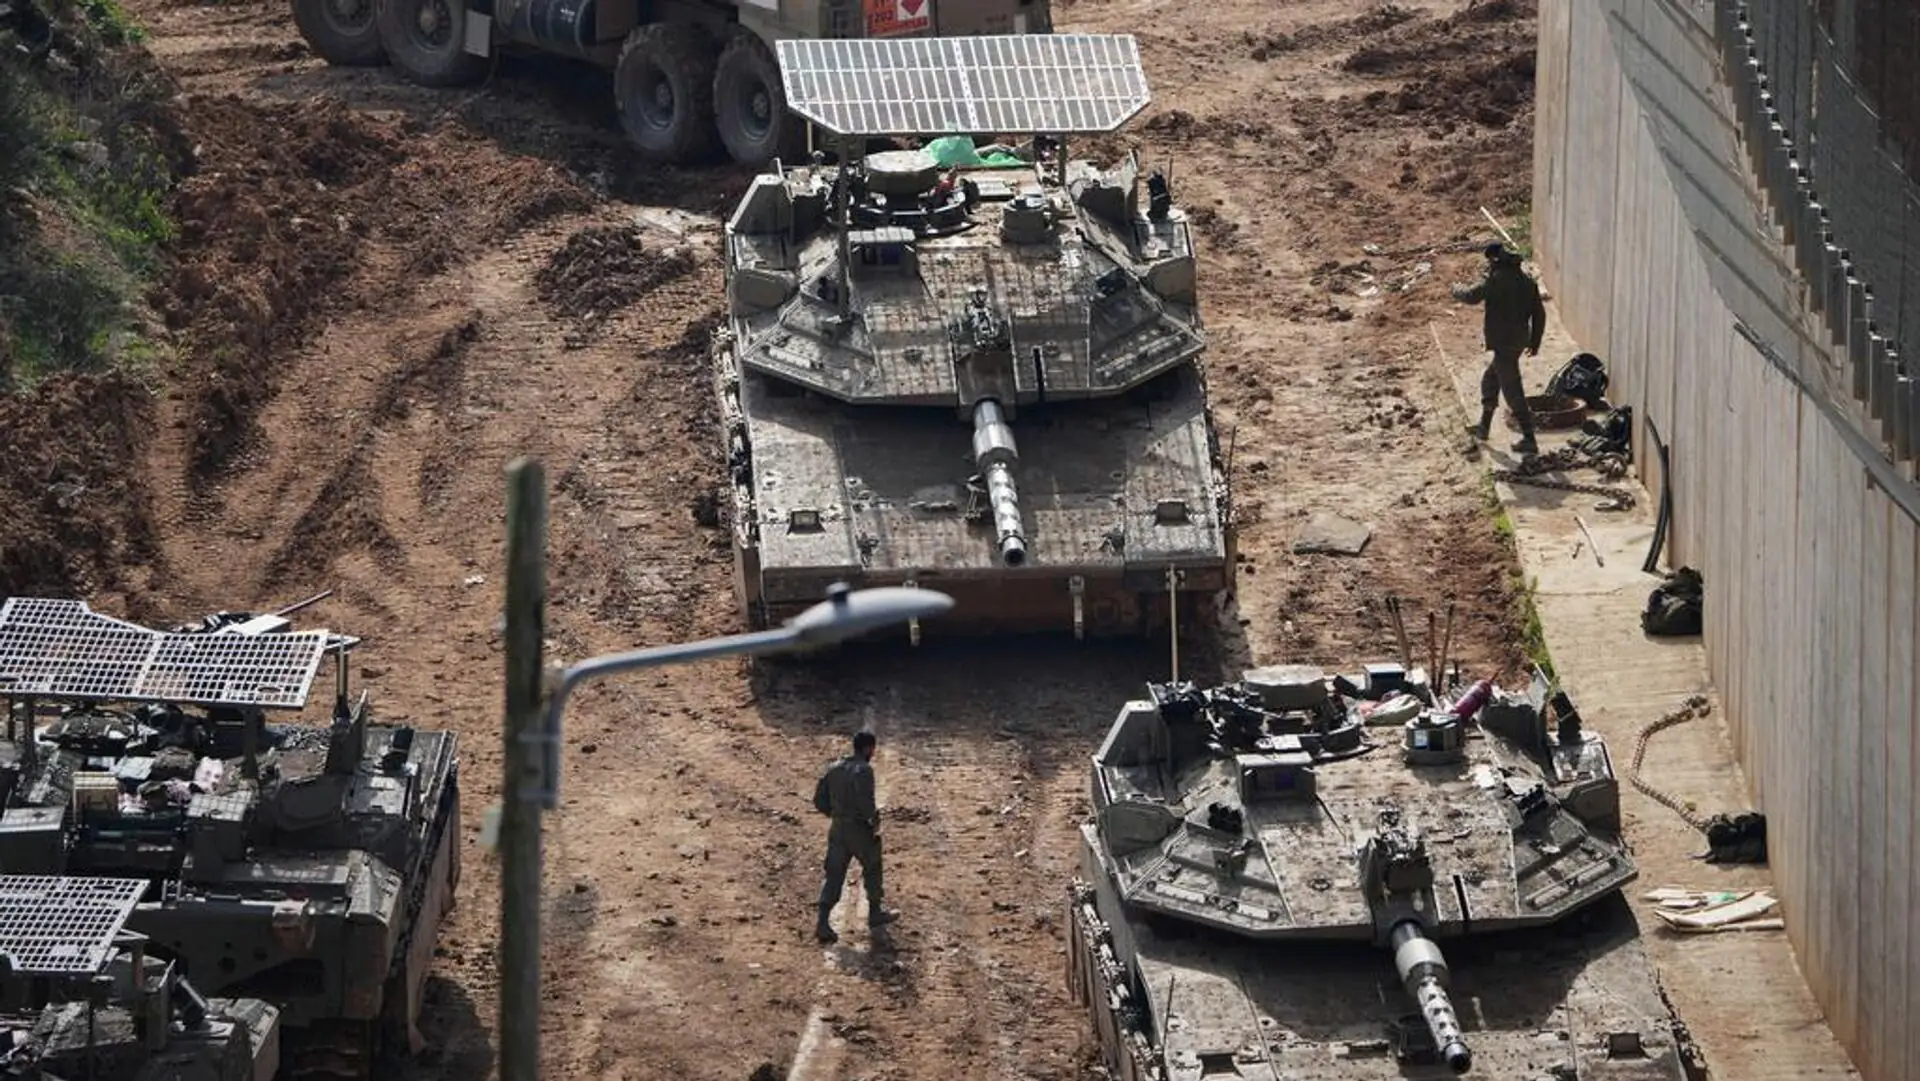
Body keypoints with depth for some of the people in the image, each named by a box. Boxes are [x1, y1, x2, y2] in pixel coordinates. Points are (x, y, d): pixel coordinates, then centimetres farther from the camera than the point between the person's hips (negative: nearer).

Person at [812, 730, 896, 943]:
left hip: (837, 829, 6)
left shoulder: (833, 769, 7)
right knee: (872, 869, 17)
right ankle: (875, 913, 32)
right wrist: (874, 819, -10)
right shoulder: (863, 770, -16)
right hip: (860, 830, -6)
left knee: (834, 875, 4)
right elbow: (865, 801, -27)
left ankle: (823, 923, -7)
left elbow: (819, 801, 8)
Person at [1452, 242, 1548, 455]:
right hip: (1519, 339, 9)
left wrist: (1457, 290, 8)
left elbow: (1473, 296, -15)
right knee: (1490, 381, 26)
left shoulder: (1497, 279, -15)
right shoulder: (1526, 280, 10)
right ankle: (1484, 427, 36)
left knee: (1513, 391, -6)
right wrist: (1535, 342, 19)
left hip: (1503, 342, -9)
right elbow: (1539, 312, 12)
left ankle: (1529, 439, -8)